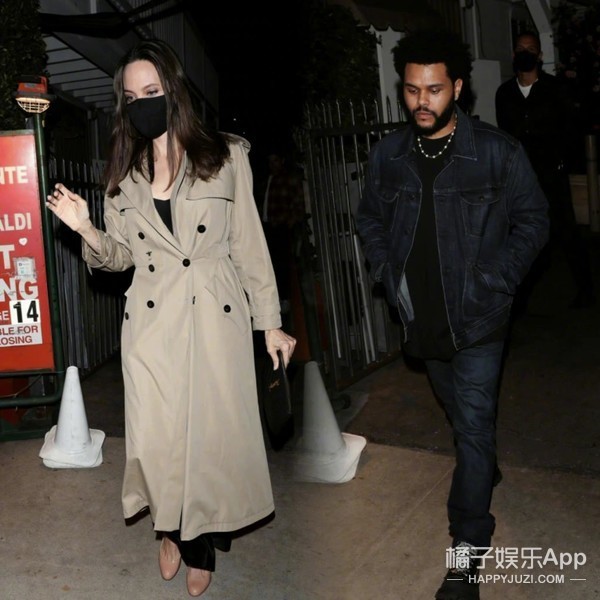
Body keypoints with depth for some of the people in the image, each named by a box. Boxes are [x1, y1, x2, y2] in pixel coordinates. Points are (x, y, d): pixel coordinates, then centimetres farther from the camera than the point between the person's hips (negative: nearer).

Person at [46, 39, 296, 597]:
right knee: (159, 435, 6)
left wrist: (270, 322, 0)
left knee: (215, 429, 6)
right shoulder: (124, 172, 7)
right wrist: (86, 229, -10)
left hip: (217, 317, -2)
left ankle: (201, 545, 31)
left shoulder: (225, 155, -1)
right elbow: (122, 254, 11)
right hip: (151, 322, 2)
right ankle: (174, 531, 36)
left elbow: (248, 243, 0)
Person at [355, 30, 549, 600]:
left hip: (476, 319, -4)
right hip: (421, 317, 4)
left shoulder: (498, 151, -10)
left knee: (474, 428, -3)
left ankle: (467, 550, 7)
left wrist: (494, 283, -11)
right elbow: (369, 219, 13)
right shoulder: (387, 154, 0)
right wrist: (389, 274, 1)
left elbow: (532, 221, -3)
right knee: (461, 418, 22)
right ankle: (485, 473, 47)